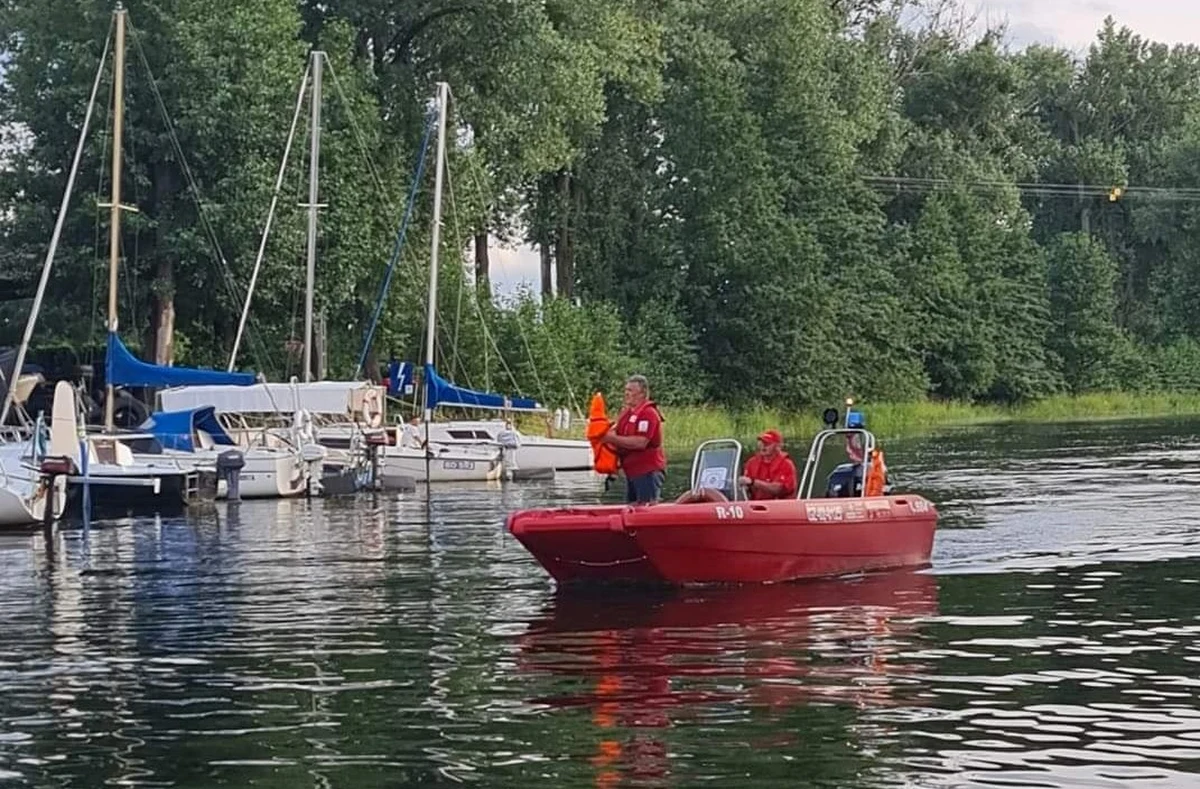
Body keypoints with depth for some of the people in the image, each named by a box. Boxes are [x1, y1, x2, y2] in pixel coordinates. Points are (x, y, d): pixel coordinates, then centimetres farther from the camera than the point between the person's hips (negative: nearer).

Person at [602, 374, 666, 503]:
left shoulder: (648, 413, -15)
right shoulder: (626, 412, 14)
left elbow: (641, 442, -24)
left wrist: (614, 439, -20)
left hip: (648, 470, -10)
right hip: (631, 471, 10)